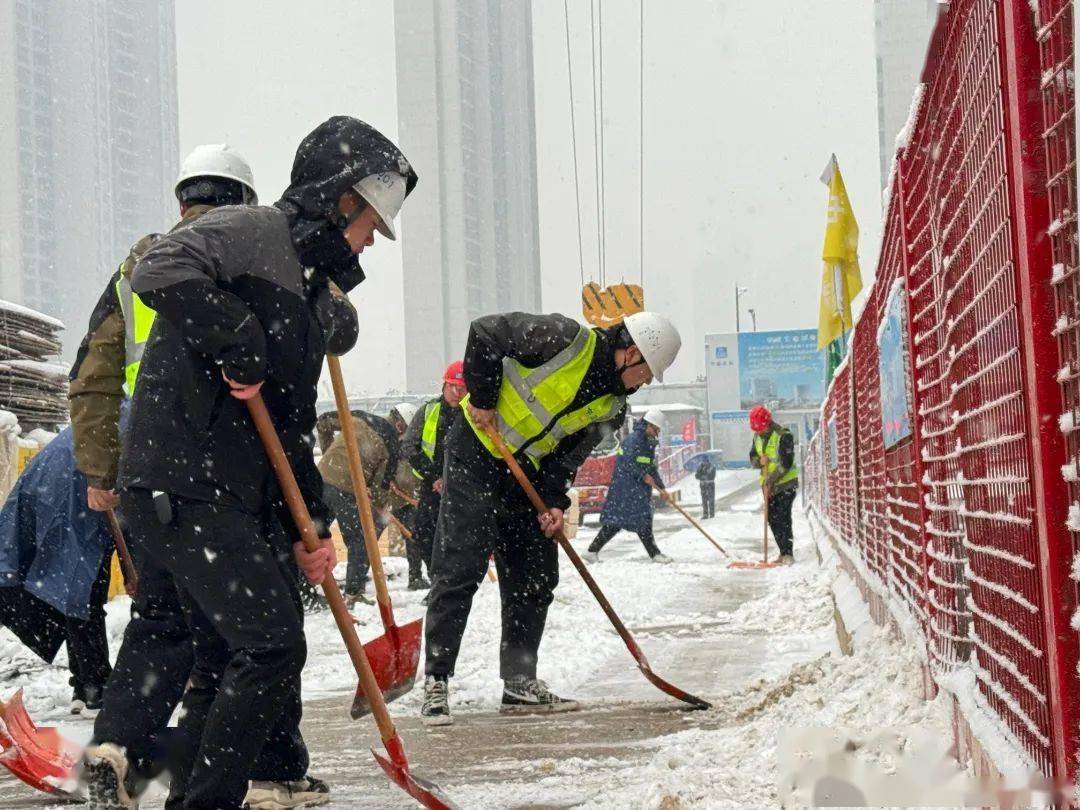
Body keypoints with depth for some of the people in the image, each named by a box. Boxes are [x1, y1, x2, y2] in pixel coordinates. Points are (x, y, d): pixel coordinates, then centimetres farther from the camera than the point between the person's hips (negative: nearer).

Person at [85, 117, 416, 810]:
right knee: (272, 645, -14)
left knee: (229, 660, 13)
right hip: (183, 485, -10)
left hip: (242, 496, 10)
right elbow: (161, 273, -29)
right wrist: (241, 347, -22)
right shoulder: (248, 233, -7)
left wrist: (309, 524, 12)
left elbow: (292, 425, 21)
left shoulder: (313, 291, 21)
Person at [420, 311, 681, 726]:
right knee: (460, 569, -10)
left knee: (537, 576, 6)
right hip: (476, 452, -8)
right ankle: (435, 682, -6)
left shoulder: (611, 406, 3)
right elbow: (485, 333, -18)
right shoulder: (566, 339, -20)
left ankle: (519, 682, 15)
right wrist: (482, 399, -16)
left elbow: (569, 454, 4)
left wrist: (554, 501, -11)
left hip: (525, 473, 8)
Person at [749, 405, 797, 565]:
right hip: (768, 484, 7)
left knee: (783, 518, -13)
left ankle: (788, 553, -10)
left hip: (785, 483, -7)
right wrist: (759, 461, -11)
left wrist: (771, 480, -22)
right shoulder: (757, 437, 9)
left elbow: (786, 463, -20)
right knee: (773, 519, 5)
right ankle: (784, 552, 12)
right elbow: (752, 458, 13)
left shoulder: (783, 436, -16)